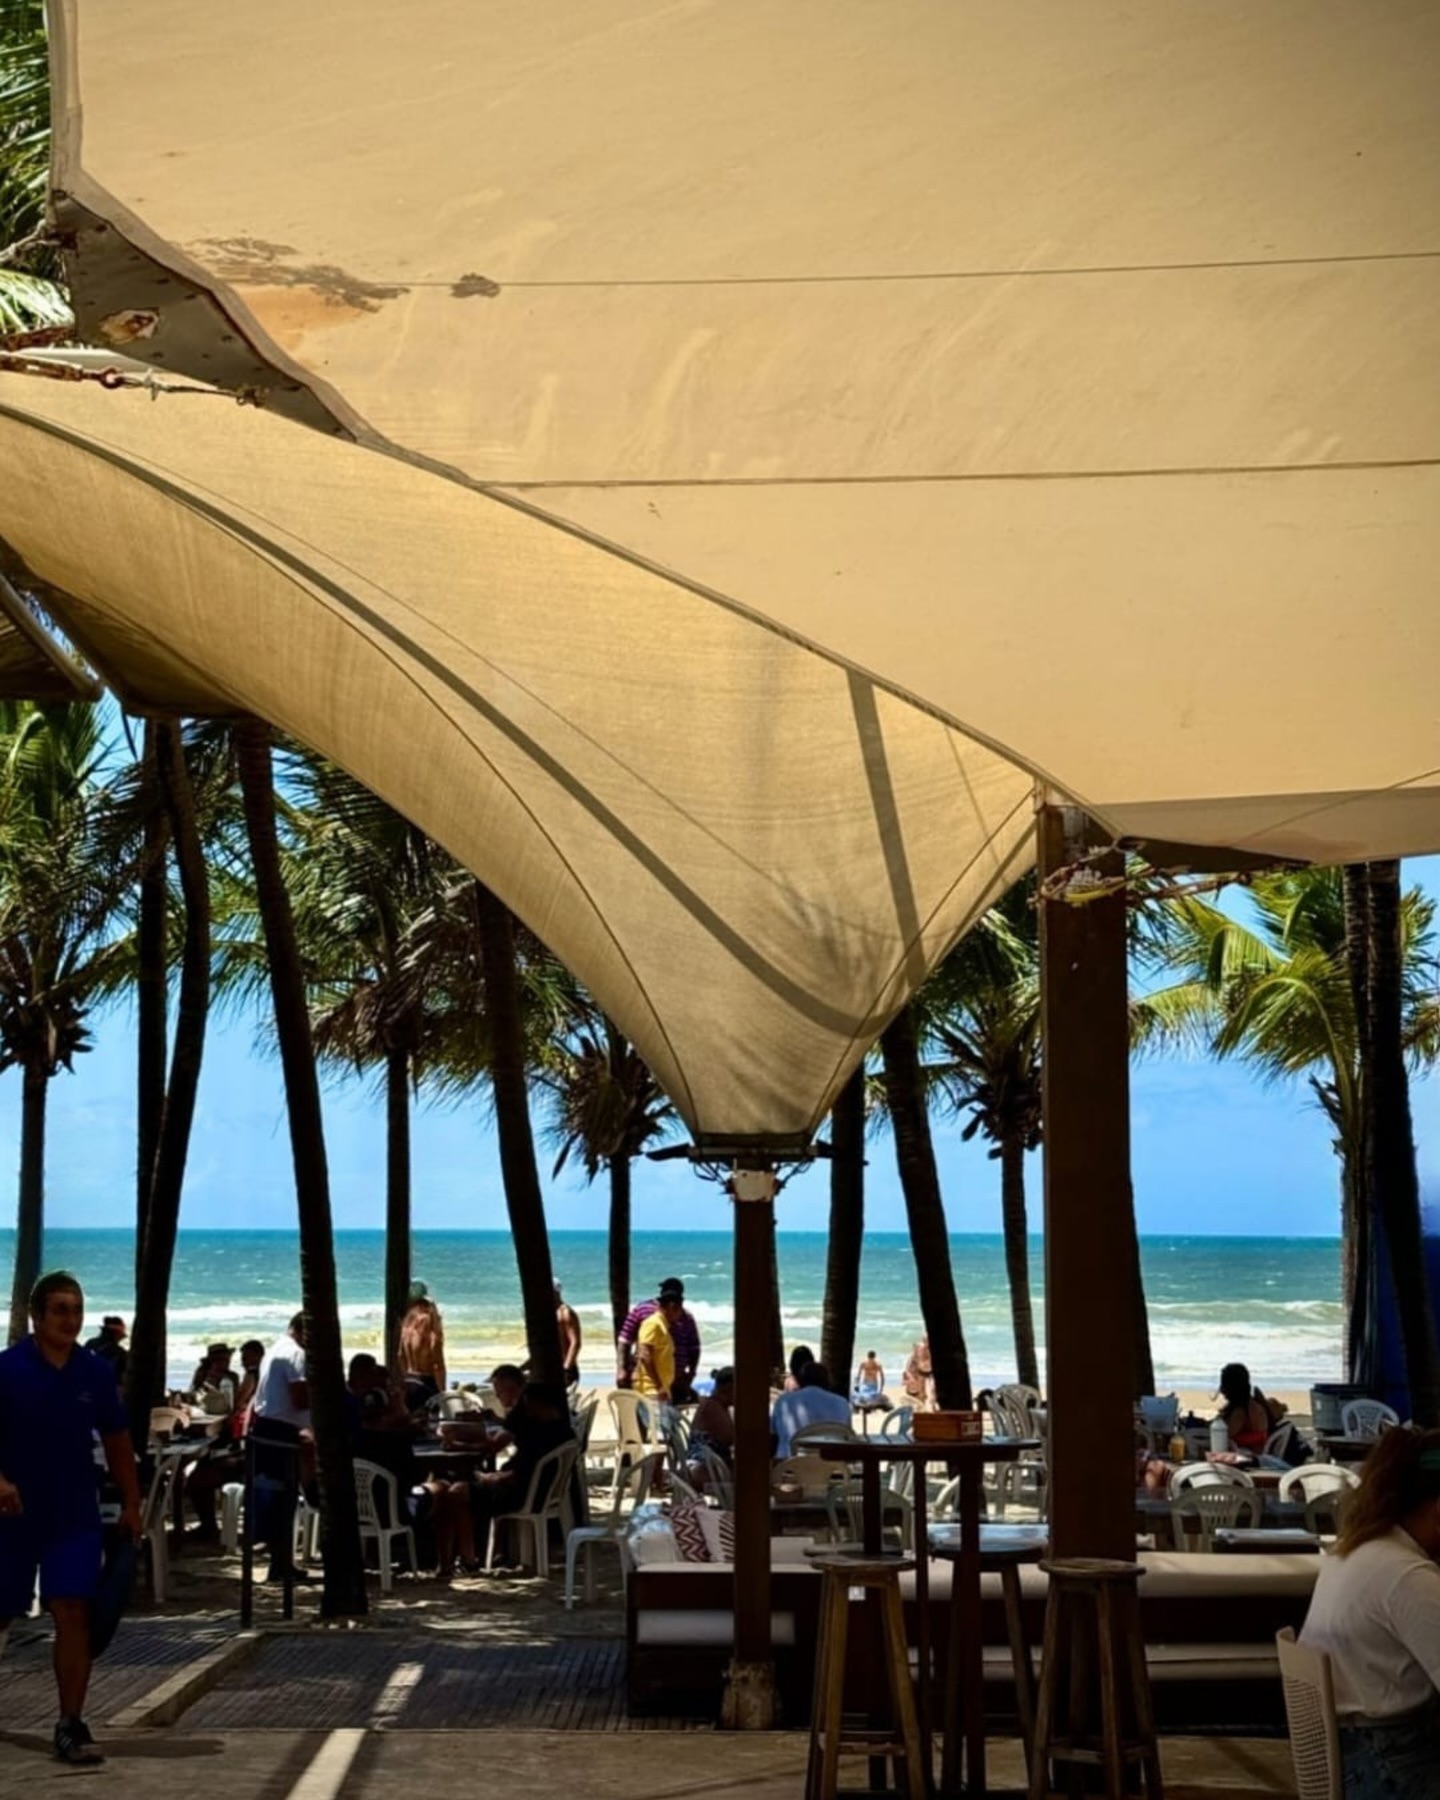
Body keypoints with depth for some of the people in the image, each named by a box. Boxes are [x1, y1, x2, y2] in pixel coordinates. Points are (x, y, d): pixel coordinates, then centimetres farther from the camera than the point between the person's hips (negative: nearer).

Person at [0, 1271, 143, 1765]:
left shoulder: (96, 1371, -1)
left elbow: (116, 1439, 10)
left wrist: (130, 1504, 11)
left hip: (75, 1516, 1)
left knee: (73, 1613, -9)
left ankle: (71, 1726, -4)